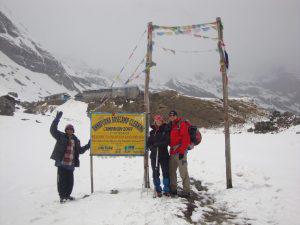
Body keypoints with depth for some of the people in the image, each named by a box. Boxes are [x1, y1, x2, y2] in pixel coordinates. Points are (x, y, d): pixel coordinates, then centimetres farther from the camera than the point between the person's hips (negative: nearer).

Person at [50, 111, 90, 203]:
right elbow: (53, 129, -11)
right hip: (62, 163, -5)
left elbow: (80, 150, 26)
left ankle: (67, 195, 27)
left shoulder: (76, 140, 16)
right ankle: (62, 196, 13)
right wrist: (57, 118, -17)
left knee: (70, 181, 9)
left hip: (71, 165, 5)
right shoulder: (61, 136, 2)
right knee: (62, 180, -1)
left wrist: (88, 145, 15)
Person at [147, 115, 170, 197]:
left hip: (164, 155, -2)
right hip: (154, 155, 2)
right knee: (155, 173, 3)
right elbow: (149, 143, 10)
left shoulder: (166, 130, 3)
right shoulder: (152, 132, 10)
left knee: (166, 172, -1)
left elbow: (167, 141, -7)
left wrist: (157, 144, -16)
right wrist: (152, 148, -10)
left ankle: (166, 190, 10)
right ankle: (158, 190, 15)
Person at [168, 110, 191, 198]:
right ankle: (173, 189, 24)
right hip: (172, 152, 9)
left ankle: (186, 191, 0)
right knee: (171, 171, 13)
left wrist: (182, 151, -17)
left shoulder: (182, 124, -6)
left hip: (180, 151, -8)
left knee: (183, 172, -7)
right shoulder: (171, 126, 18)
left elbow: (185, 138, -14)